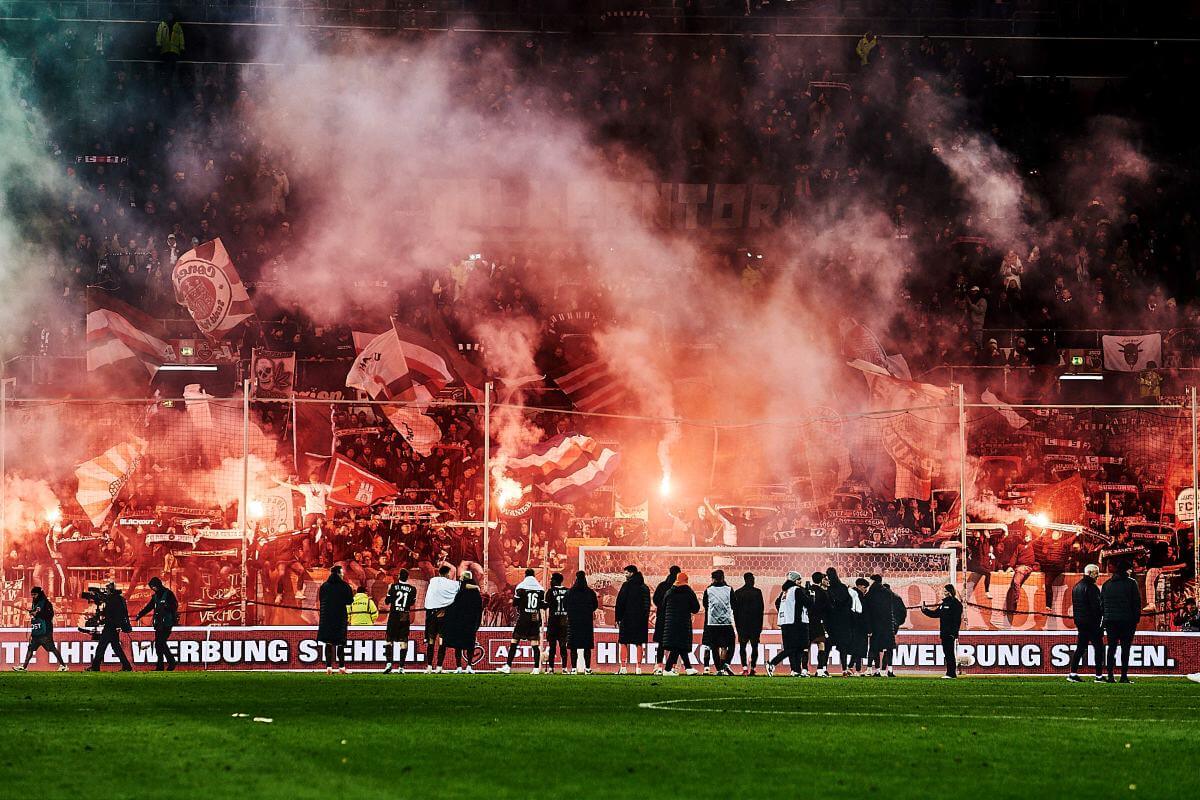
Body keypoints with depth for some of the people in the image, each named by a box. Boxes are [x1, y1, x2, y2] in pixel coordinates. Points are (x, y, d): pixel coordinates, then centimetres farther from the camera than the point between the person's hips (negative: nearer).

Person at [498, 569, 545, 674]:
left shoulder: (521, 587, -4)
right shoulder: (540, 589, 6)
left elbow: (515, 603, -2)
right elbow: (544, 606, 7)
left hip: (523, 618, -3)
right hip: (536, 619, 3)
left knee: (514, 641, 1)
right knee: (535, 643, 5)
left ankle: (508, 666, -3)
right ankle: (536, 668, 0)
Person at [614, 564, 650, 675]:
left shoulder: (626, 585, -8)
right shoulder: (645, 587, 9)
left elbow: (620, 603, -9)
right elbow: (647, 605, 13)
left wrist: (618, 618, -4)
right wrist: (645, 619, 18)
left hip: (627, 619, -5)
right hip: (641, 620, 5)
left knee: (623, 643, 0)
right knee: (639, 644, 8)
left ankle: (623, 667, -7)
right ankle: (638, 667, 4)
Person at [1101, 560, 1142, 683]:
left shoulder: (1107, 584, 11)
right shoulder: (1131, 583, -2)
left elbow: (1101, 603, 11)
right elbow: (1137, 603, -4)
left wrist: (1104, 619, 12)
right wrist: (1136, 619, 2)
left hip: (1110, 621, 4)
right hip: (1127, 621, -4)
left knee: (1112, 647, 7)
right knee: (1125, 648, -1)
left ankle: (1110, 675, 2)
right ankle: (1124, 675, -6)